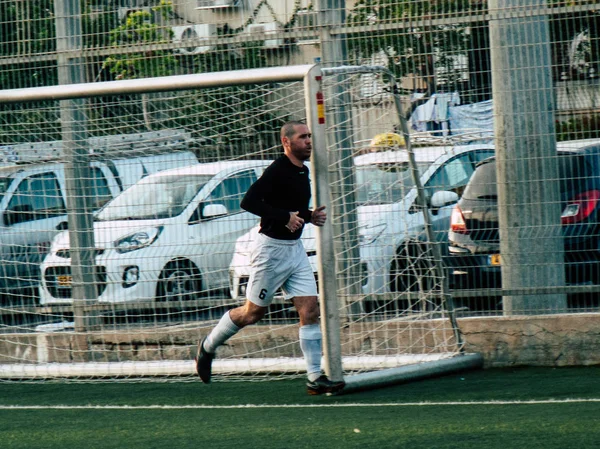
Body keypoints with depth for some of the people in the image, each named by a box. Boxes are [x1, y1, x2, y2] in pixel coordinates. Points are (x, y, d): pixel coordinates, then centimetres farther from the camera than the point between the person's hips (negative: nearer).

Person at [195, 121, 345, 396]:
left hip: (295, 248, 8)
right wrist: (285, 217, -27)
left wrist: (310, 216, 6)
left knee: (310, 311, -2)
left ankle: (315, 378, -3)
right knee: (253, 312, 3)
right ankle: (208, 347, 25)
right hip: (271, 248, -8)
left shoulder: (302, 171, 11)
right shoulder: (277, 171, -16)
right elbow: (249, 202, -25)